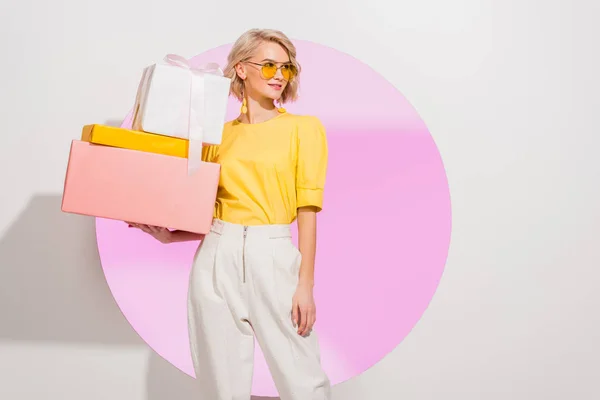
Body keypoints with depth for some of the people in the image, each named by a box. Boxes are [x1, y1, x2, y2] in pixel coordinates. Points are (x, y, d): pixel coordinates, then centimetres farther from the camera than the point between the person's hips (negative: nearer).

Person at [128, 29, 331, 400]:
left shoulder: (304, 128, 3)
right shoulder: (219, 134, 11)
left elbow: (308, 210, -3)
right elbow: (209, 212, 15)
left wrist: (306, 285, -7)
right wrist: (170, 235, 0)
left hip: (273, 257, -3)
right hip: (217, 258, 3)